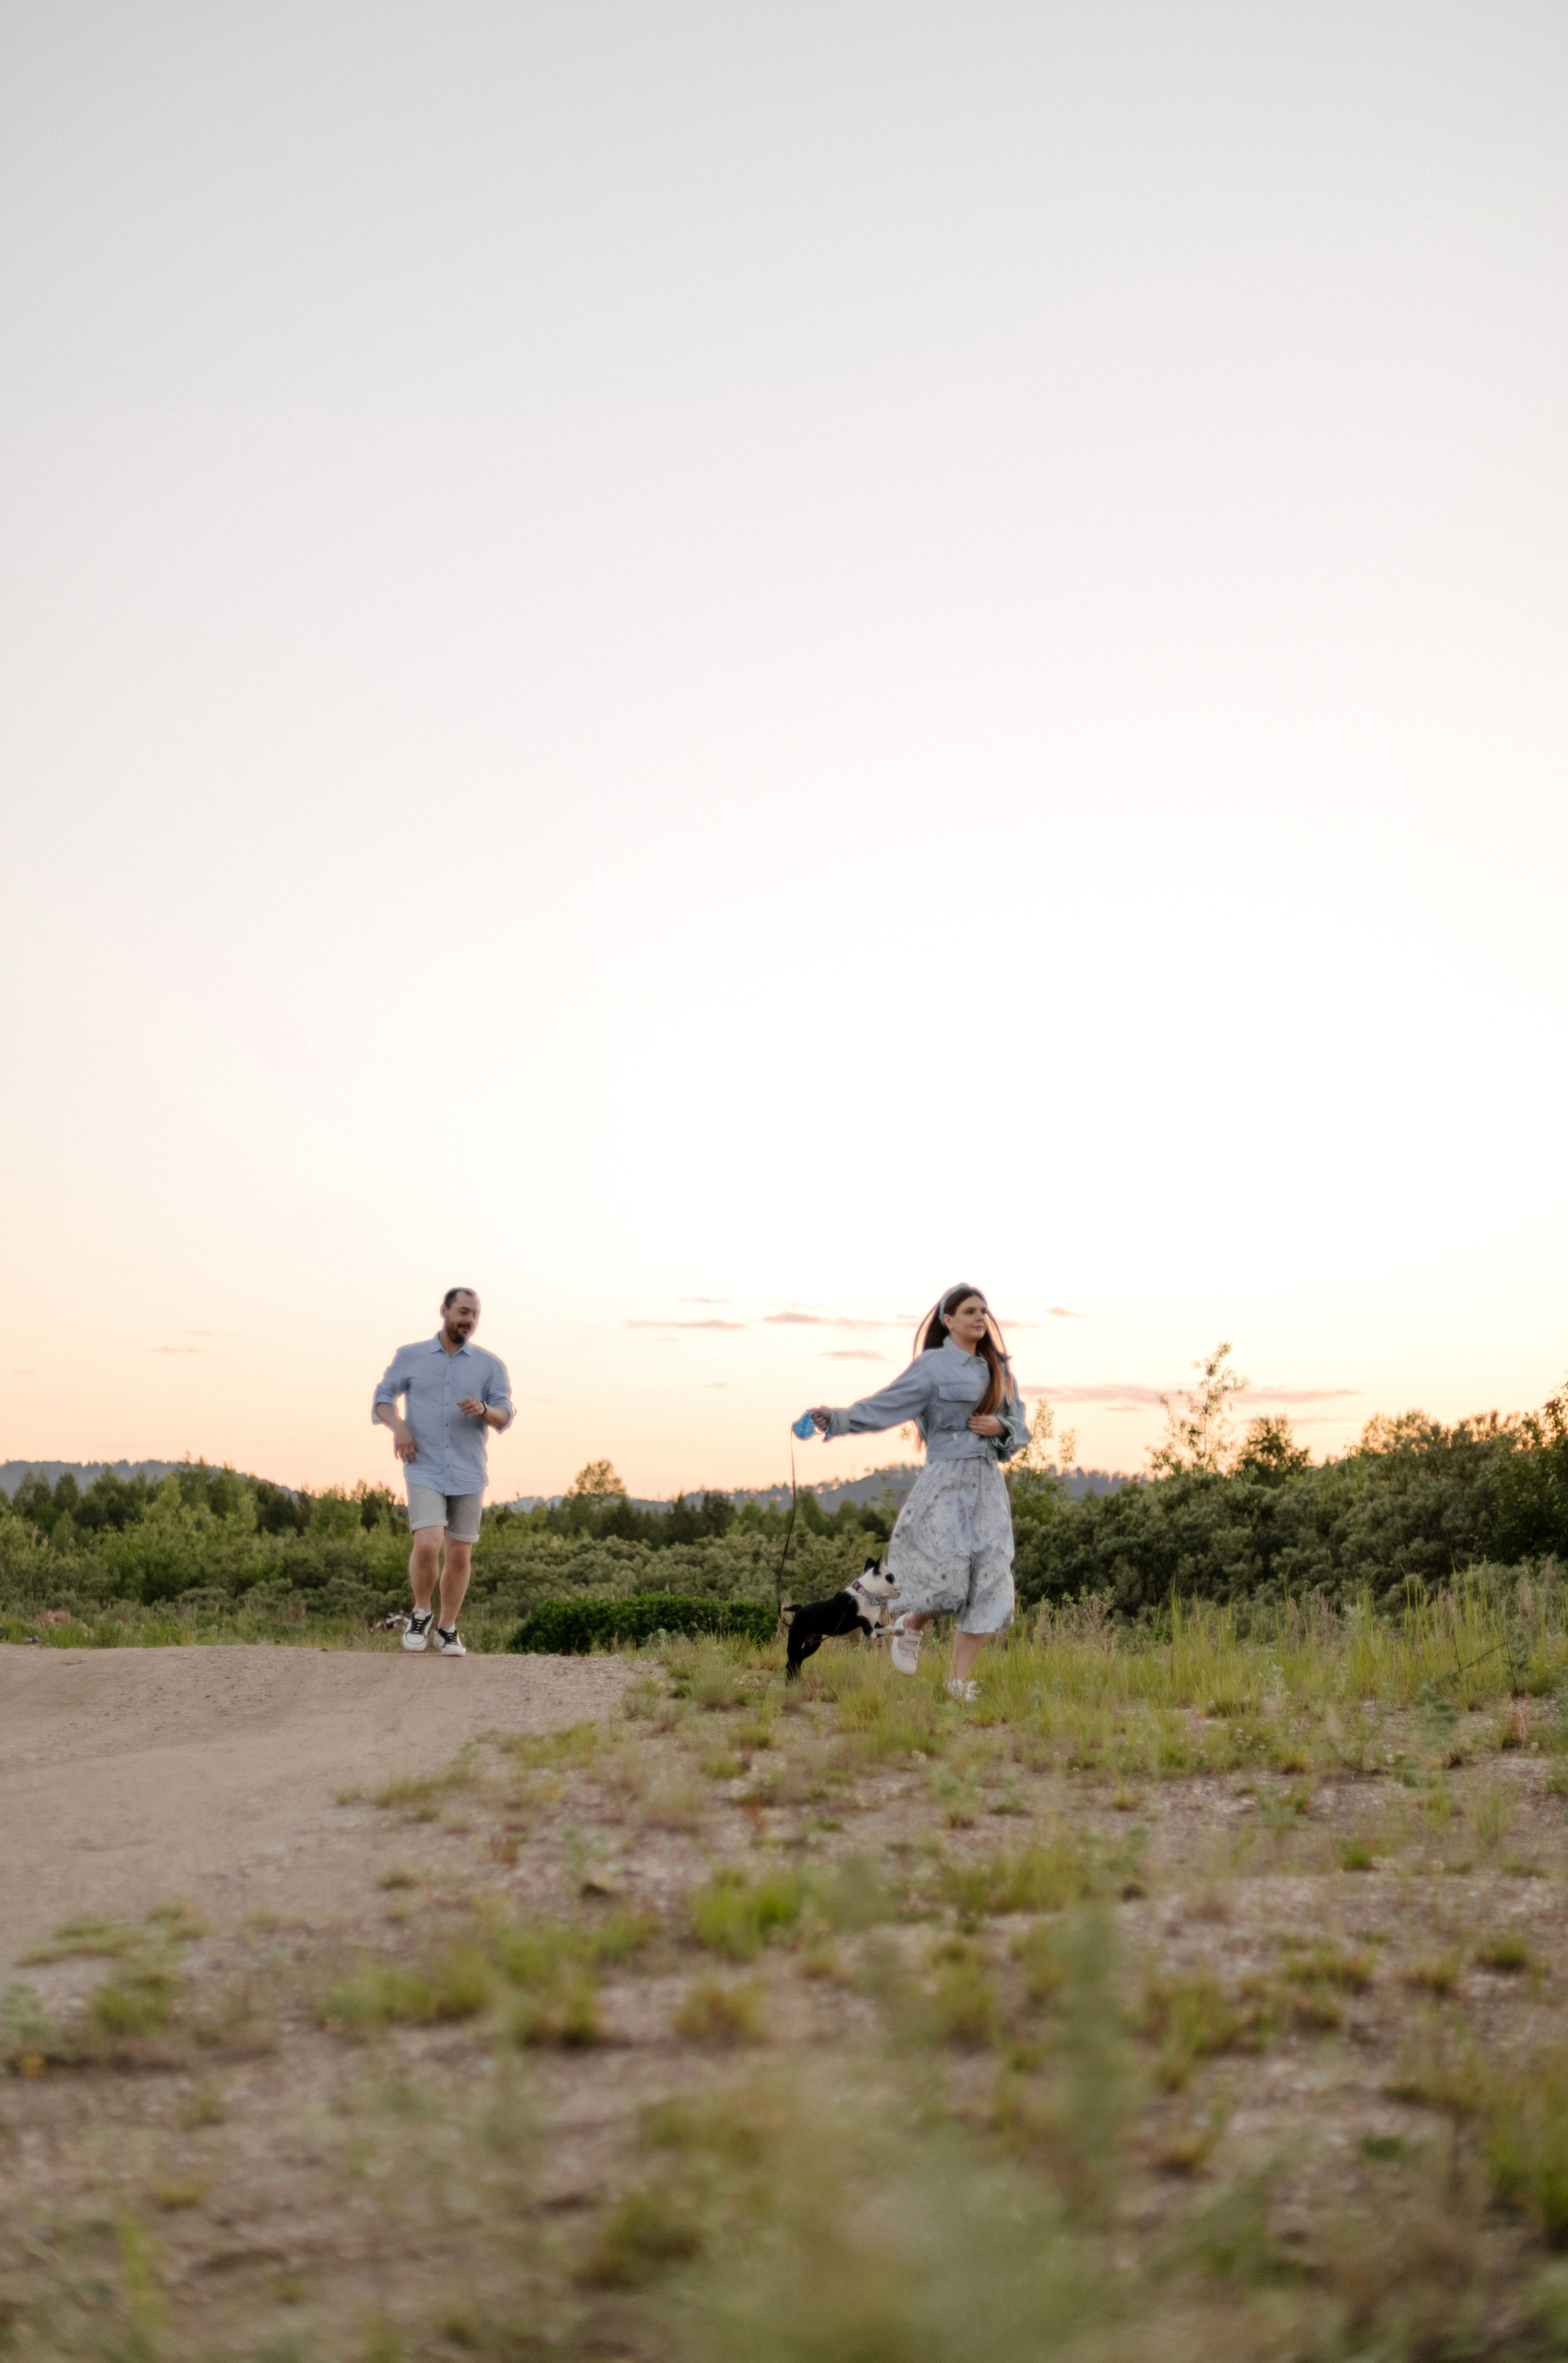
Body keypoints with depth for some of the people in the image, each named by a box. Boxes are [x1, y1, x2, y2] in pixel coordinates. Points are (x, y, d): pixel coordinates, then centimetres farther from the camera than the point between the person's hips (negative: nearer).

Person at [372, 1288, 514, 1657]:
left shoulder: (490, 1366, 4)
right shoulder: (409, 1357, 4)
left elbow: (504, 1416, -3)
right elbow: (383, 1398, 9)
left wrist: (484, 1410, -26)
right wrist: (397, 1426, -11)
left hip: (468, 1474, 2)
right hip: (424, 1471, -2)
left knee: (459, 1554, 6)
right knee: (427, 1545, -19)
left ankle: (447, 1630, 24)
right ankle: (421, 1613, 6)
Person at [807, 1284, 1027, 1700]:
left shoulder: (998, 1369, 17)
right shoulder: (932, 1366, 0)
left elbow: (1020, 1430, 19)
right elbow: (885, 1407, -6)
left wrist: (1000, 1427, -3)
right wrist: (837, 1419, -19)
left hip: (988, 1484, 5)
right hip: (946, 1481, -5)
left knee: (987, 1582, -4)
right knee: (949, 1575, -17)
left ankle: (959, 1681, 4)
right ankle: (911, 1624, 17)